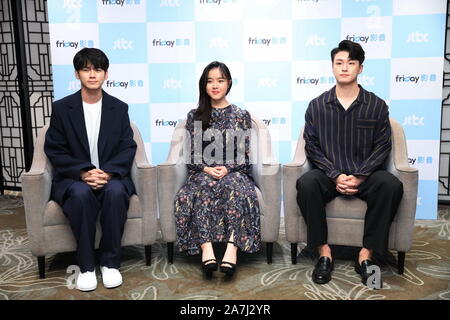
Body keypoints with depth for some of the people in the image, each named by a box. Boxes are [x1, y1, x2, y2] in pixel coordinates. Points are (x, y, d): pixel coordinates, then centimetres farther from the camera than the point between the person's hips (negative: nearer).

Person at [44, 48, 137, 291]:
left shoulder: (119, 108, 6)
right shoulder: (62, 108, 3)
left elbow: (128, 148, 1)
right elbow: (54, 150, -1)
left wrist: (108, 172, -18)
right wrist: (83, 173, -18)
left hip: (111, 176, 1)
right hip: (74, 178, 0)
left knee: (115, 191, -34)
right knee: (82, 194, -35)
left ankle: (110, 262, -18)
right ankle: (86, 265, -21)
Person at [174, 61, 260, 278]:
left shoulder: (241, 116, 10)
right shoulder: (194, 116, 12)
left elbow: (244, 156, 5)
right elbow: (191, 156, 6)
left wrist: (227, 169, -14)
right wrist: (207, 169, -14)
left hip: (234, 172, 0)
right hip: (203, 173, 1)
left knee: (233, 184, -35)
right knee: (203, 186, -35)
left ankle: (232, 248, -43)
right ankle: (206, 248, -44)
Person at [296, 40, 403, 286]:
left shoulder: (377, 105, 5)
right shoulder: (317, 105, 4)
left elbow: (382, 147, 2)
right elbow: (312, 147, 0)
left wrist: (359, 176, -14)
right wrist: (336, 176, -14)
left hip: (365, 175, 1)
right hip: (329, 174, 0)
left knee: (392, 185, -30)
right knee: (306, 183, -32)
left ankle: (366, 254, -19)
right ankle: (324, 252, -20)